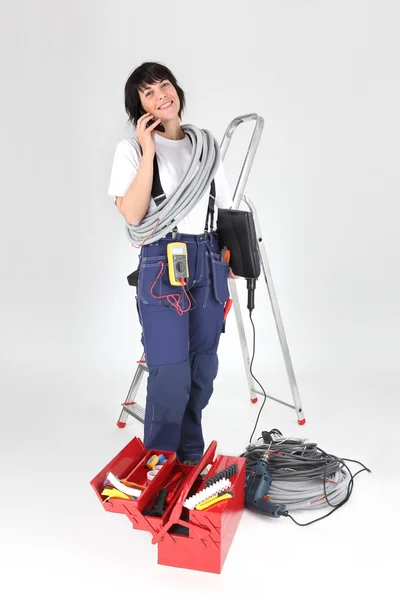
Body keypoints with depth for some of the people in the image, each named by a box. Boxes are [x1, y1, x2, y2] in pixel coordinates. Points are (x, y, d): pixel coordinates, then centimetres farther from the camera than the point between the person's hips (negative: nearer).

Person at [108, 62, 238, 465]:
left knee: (203, 369, 8)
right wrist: (148, 152, -12)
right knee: (170, 374, -9)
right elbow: (132, 215, -13)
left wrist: (231, 258, 7)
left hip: (209, 264, 5)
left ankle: (191, 462, 24)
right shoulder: (132, 148, 2)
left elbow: (225, 211, 17)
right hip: (163, 265, -4)